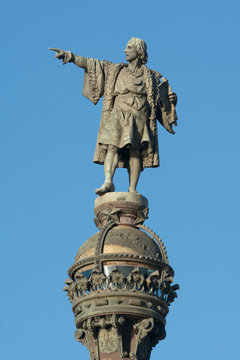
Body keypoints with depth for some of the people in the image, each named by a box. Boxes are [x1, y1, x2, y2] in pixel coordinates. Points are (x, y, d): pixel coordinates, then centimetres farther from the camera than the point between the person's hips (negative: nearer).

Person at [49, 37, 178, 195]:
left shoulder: (151, 76, 18)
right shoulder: (116, 70, 19)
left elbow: (165, 93, 21)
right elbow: (90, 64, 14)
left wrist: (172, 98, -3)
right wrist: (70, 56, 7)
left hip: (139, 118, 0)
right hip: (118, 115, 0)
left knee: (135, 152, -11)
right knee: (113, 146, -19)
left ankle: (132, 190, -15)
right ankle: (108, 182, -30)